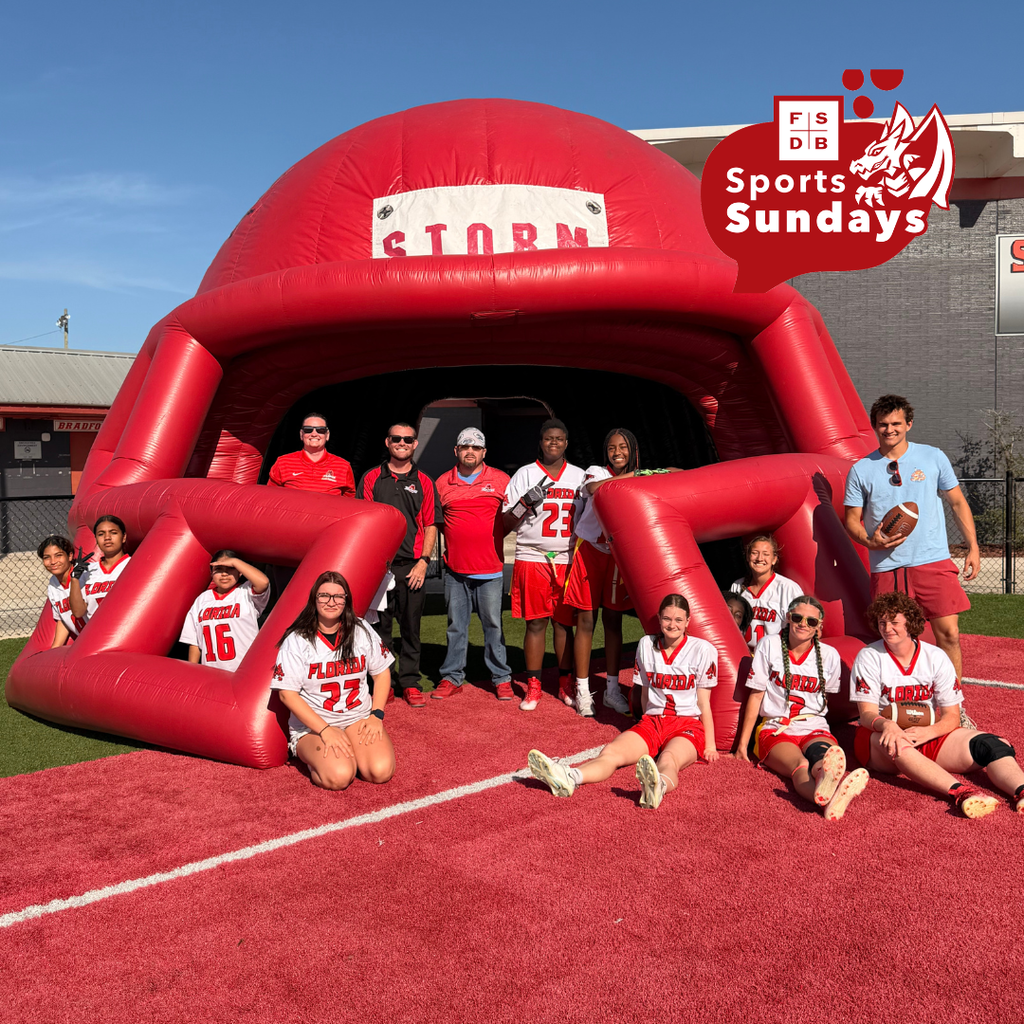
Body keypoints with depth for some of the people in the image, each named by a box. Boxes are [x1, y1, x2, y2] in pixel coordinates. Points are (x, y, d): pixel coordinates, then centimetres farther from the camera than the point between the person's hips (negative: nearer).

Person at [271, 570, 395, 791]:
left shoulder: (362, 631, 2)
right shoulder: (296, 641, -9)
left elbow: (382, 673, 10)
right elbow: (287, 694, -11)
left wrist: (376, 715, -4)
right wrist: (325, 730, -18)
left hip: (359, 718, 3)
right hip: (312, 724, -3)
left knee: (381, 770, -22)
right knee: (339, 777, -29)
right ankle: (313, 756, 5)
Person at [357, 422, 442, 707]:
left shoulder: (424, 482, 8)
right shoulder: (372, 478, 7)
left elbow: (430, 526, 6)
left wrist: (423, 562, -4)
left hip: (412, 566, 0)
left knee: (411, 627, 5)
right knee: (379, 626, 6)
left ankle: (410, 683, 14)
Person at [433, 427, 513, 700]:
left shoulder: (500, 479, 3)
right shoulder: (443, 483, 8)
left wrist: (493, 537, -3)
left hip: (489, 568, -2)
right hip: (455, 568, 2)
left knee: (493, 625, 3)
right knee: (456, 626, 8)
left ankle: (502, 678, 12)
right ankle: (452, 677, 16)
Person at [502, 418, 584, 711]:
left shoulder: (580, 476, 11)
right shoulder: (524, 475, 4)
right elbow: (506, 522, 1)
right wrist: (527, 501, -15)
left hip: (568, 561, 2)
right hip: (532, 559, -2)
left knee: (565, 622, 6)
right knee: (535, 623, 0)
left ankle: (566, 684, 16)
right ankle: (533, 687, 9)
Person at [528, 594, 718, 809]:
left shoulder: (703, 650, 0)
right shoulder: (646, 645, 11)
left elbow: (703, 703, 2)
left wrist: (710, 746, -1)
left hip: (688, 725, -3)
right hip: (652, 721, 4)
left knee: (668, 759, -41)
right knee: (611, 752, -29)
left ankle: (659, 786, -76)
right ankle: (568, 778, -57)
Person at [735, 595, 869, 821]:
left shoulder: (829, 655, 6)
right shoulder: (769, 646, 2)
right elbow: (756, 695, 3)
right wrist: (743, 742, 2)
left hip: (815, 728, 2)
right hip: (775, 728, -2)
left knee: (823, 756, -39)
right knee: (800, 766, -38)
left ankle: (827, 784, -76)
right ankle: (827, 797, -73)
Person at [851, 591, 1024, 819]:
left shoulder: (936, 657, 3)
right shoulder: (868, 658, -2)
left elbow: (952, 716, 0)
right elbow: (867, 713, -8)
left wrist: (928, 732, -22)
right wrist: (886, 725, -32)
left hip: (929, 736, 3)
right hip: (879, 736, -3)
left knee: (991, 744, -21)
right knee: (896, 743, -39)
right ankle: (959, 791, -57)